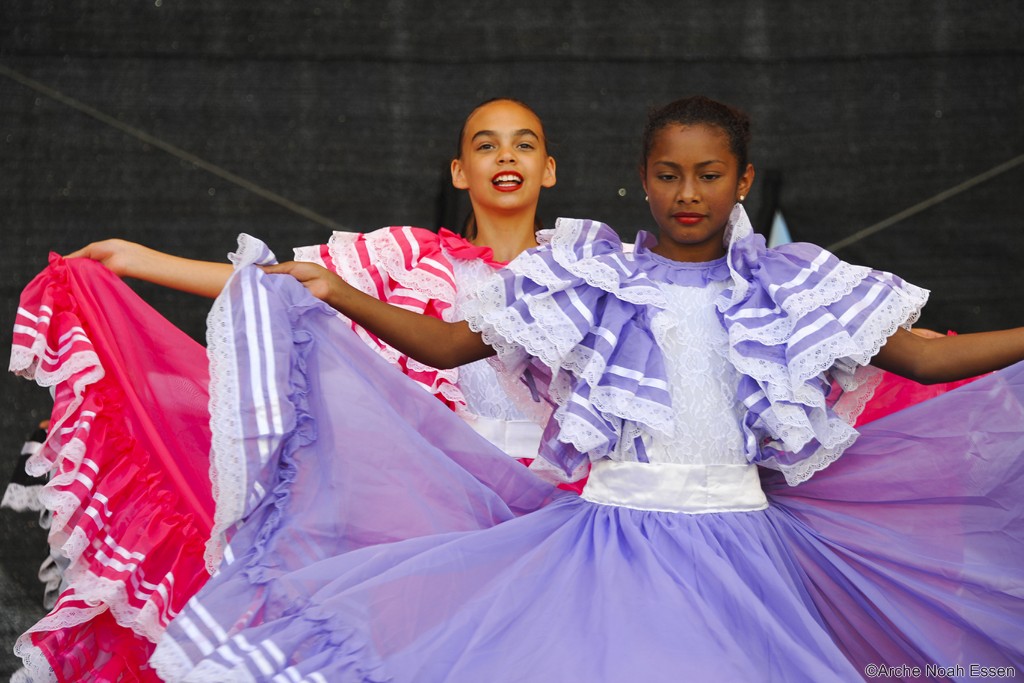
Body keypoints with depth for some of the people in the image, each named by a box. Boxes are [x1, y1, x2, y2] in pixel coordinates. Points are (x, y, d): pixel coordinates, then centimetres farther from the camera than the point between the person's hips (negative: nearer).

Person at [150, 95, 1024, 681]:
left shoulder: (786, 292, 6)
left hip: (732, 547, 1)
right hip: (607, 534, 0)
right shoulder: (590, 280, 5)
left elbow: (926, 357, 8)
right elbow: (450, 344, 8)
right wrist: (337, 296, -2)